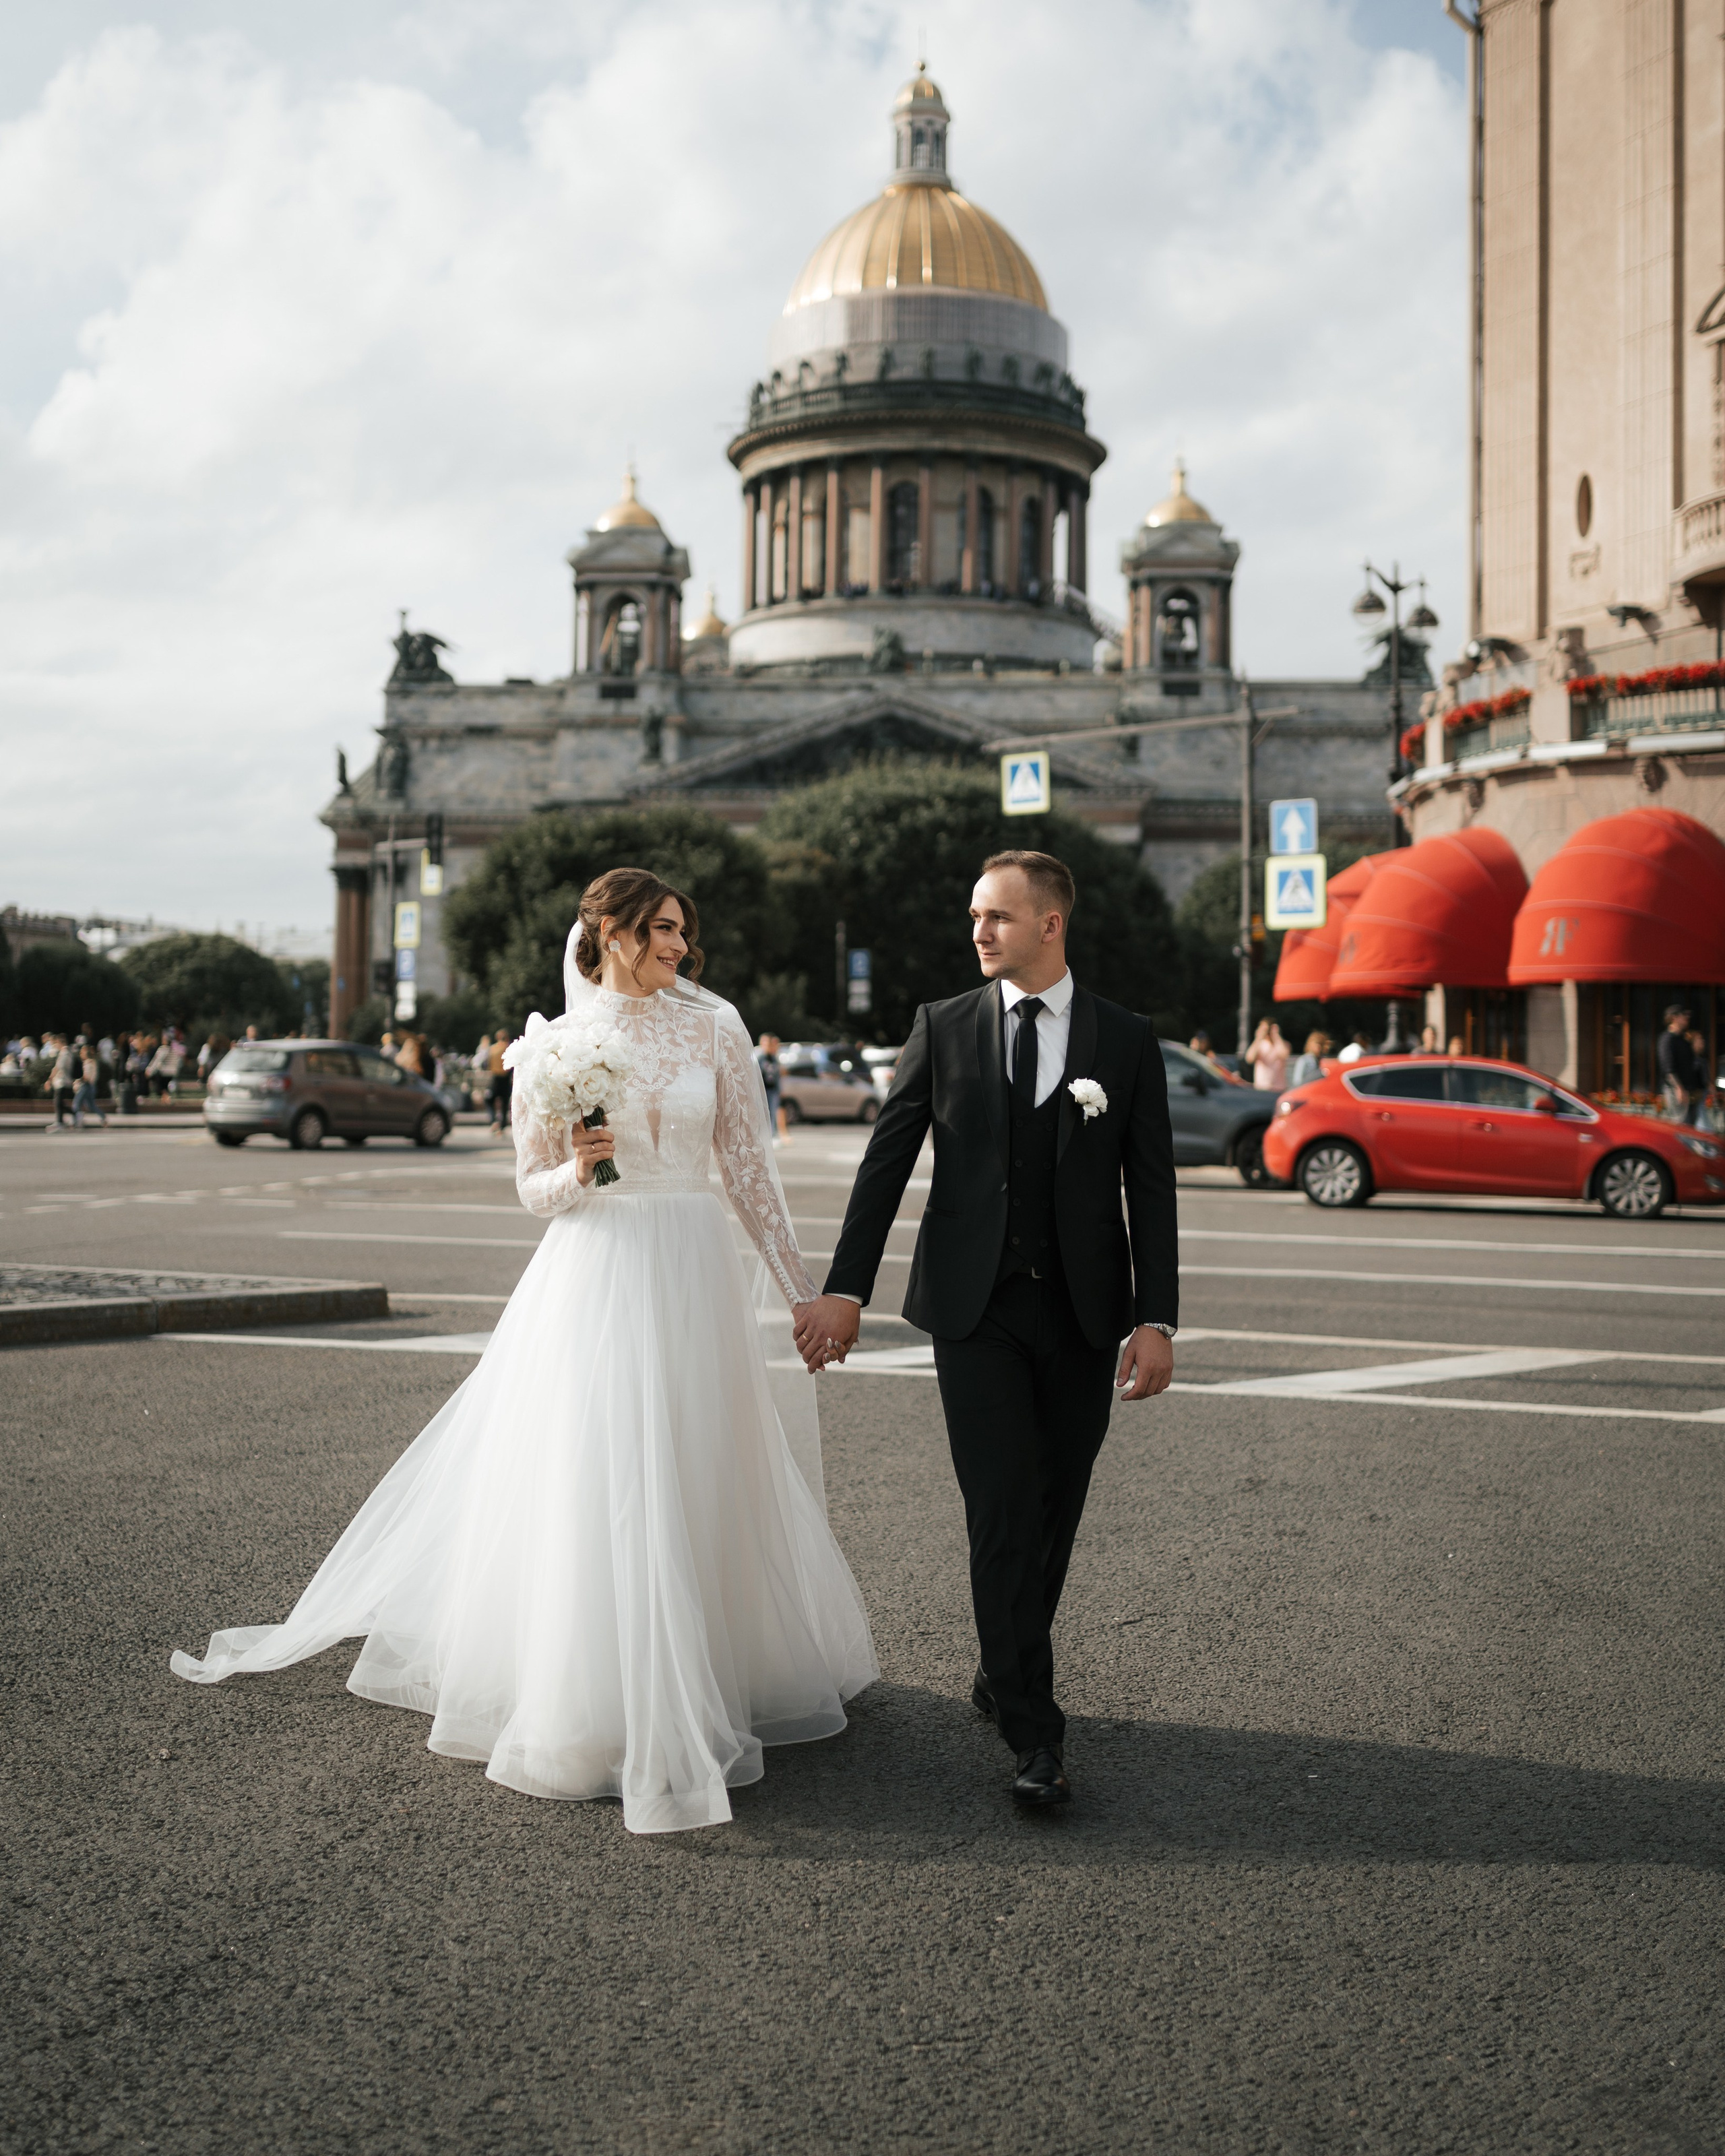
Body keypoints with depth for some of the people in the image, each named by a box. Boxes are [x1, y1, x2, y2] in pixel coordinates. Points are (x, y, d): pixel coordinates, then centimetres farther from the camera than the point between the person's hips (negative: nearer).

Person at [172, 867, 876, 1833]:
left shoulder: (715, 1026, 3)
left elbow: (752, 1165, 5)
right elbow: (534, 1190, 6)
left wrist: (803, 1290, 4)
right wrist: (576, 1171, -16)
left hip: (695, 1272, 1)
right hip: (593, 1273, -1)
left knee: (698, 1483, 7)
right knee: (585, 1484, -2)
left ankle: (709, 1685, 26)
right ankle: (587, 1705, 14)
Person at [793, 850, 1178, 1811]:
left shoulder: (1128, 1040, 3)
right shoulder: (943, 1028, 4)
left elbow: (1152, 1189, 2)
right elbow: (887, 1163, 3)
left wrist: (1158, 1320, -6)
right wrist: (846, 1289, -4)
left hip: (1084, 1315, 1)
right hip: (977, 1309, -1)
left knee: (1055, 1515, 10)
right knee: (1003, 1516, -7)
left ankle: (1005, 1674, 32)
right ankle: (1035, 1732, -2)